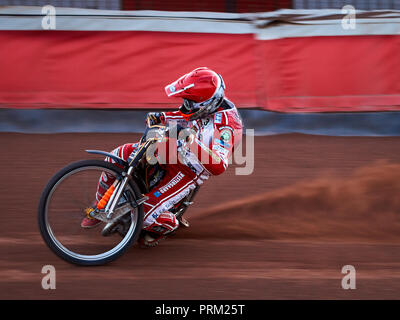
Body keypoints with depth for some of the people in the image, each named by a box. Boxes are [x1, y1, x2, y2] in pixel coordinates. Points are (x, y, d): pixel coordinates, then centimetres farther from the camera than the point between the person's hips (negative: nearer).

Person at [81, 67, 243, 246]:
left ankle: (168, 225, 17)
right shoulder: (204, 106, -5)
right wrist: (161, 117, -1)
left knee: (145, 214, -19)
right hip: (169, 151, 8)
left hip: (188, 171, -8)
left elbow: (219, 166, -37)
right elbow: (186, 116, 18)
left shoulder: (225, 125, -29)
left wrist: (192, 142, -46)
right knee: (117, 157, -2)